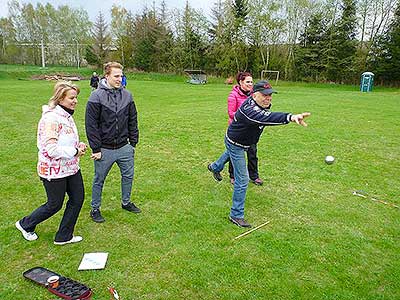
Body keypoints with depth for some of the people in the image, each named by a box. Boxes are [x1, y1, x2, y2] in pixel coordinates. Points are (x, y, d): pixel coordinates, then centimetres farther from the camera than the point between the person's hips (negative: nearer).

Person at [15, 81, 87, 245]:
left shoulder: (66, 115, 7)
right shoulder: (51, 118, -24)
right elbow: (51, 149, -30)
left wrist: (78, 145, 1)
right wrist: (75, 151, -21)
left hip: (71, 168, 9)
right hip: (54, 171, -9)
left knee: (77, 198, 11)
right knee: (54, 205, 9)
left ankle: (64, 236, 28)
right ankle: (25, 224, 38)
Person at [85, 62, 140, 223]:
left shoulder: (127, 95, 1)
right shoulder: (96, 96, -12)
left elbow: (132, 121, 8)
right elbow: (91, 125, -12)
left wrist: (133, 143, 8)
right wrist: (96, 149, -13)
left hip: (124, 148, 4)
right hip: (105, 149, -4)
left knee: (128, 176, 16)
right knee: (99, 180, 11)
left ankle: (126, 202, 39)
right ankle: (95, 209, 30)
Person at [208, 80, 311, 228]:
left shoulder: (262, 104, -14)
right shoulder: (249, 110, -42)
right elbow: (267, 118, -62)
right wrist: (290, 117, -75)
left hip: (243, 142, 10)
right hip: (235, 144, -10)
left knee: (229, 154, 39)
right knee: (242, 180, -7)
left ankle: (215, 167, 73)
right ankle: (236, 215, 5)